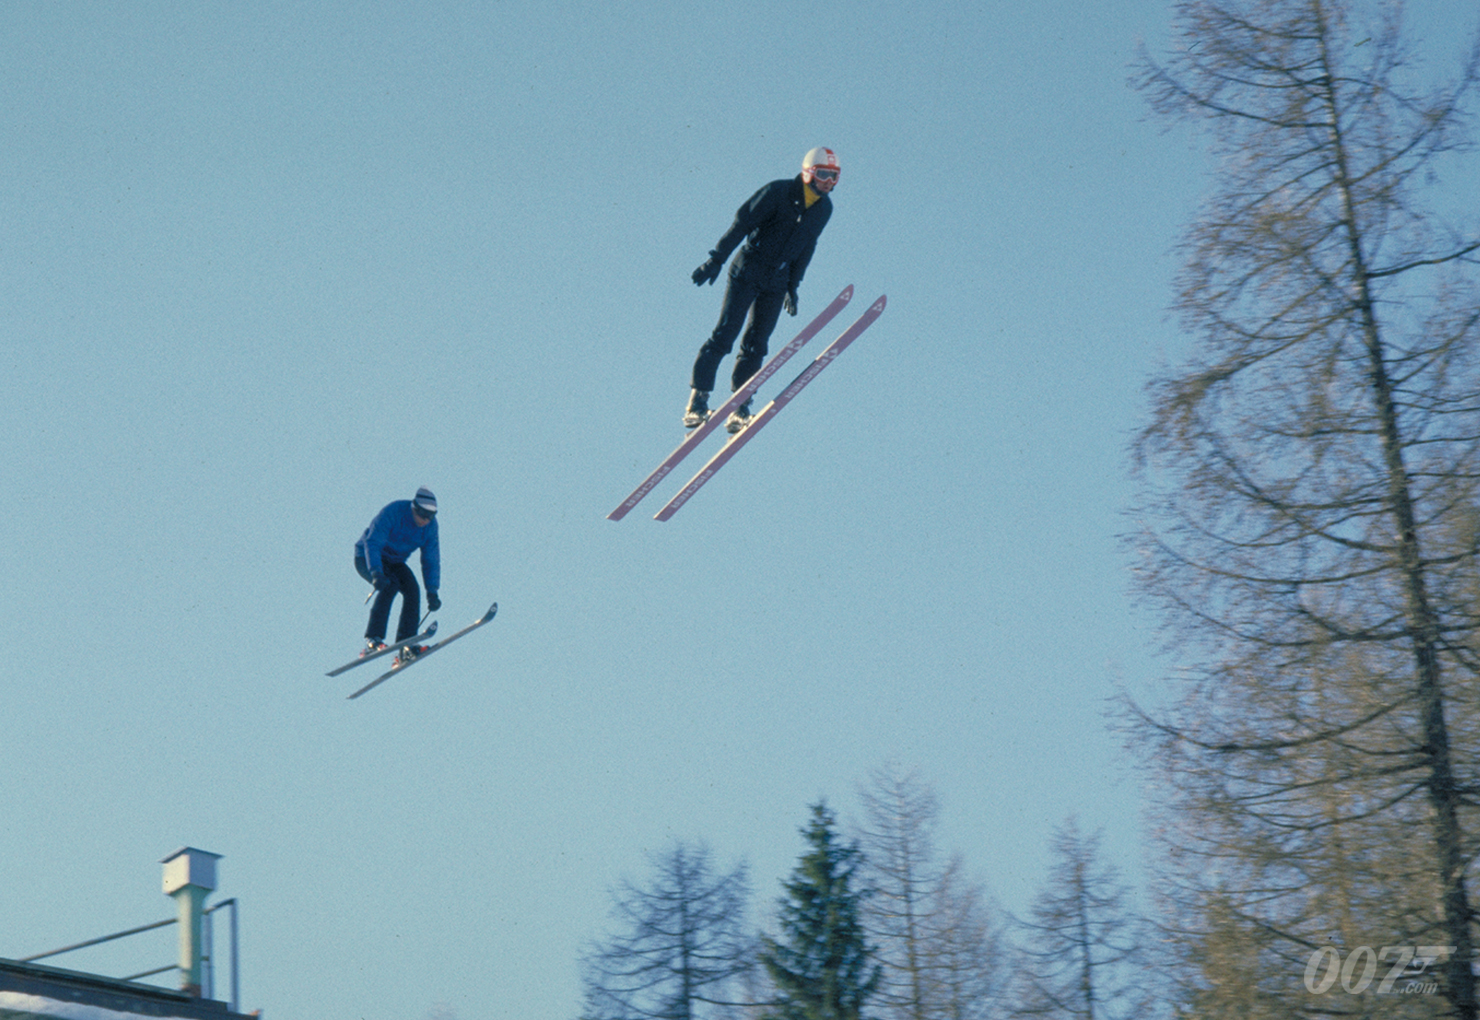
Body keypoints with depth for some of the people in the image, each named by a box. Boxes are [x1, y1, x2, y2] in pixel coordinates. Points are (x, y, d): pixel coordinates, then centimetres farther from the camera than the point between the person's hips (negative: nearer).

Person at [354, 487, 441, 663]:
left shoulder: (430, 525, -10)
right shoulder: (393, 512, -29)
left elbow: (431, 560, -5)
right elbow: (372, 543, -35)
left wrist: (432, 592, -13)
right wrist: (376, 573, -48)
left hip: (393, 562, 6)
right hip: (367, 558, -6)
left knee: (412, 589, -19)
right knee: (390, 584, -31)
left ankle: (405, 647, -19)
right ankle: (372, 640, -33)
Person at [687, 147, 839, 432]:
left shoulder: (824, 208, 5)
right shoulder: (778, 192, -13)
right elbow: (742, 223, -13)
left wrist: (793, 286, 18)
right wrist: (717, 259, -18)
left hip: (776, 281, 5)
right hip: (748, 271, -5)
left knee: (756, 345, 2)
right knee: (726, 333, -11)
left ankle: (739, 408, 5)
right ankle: (698, 399, -7)